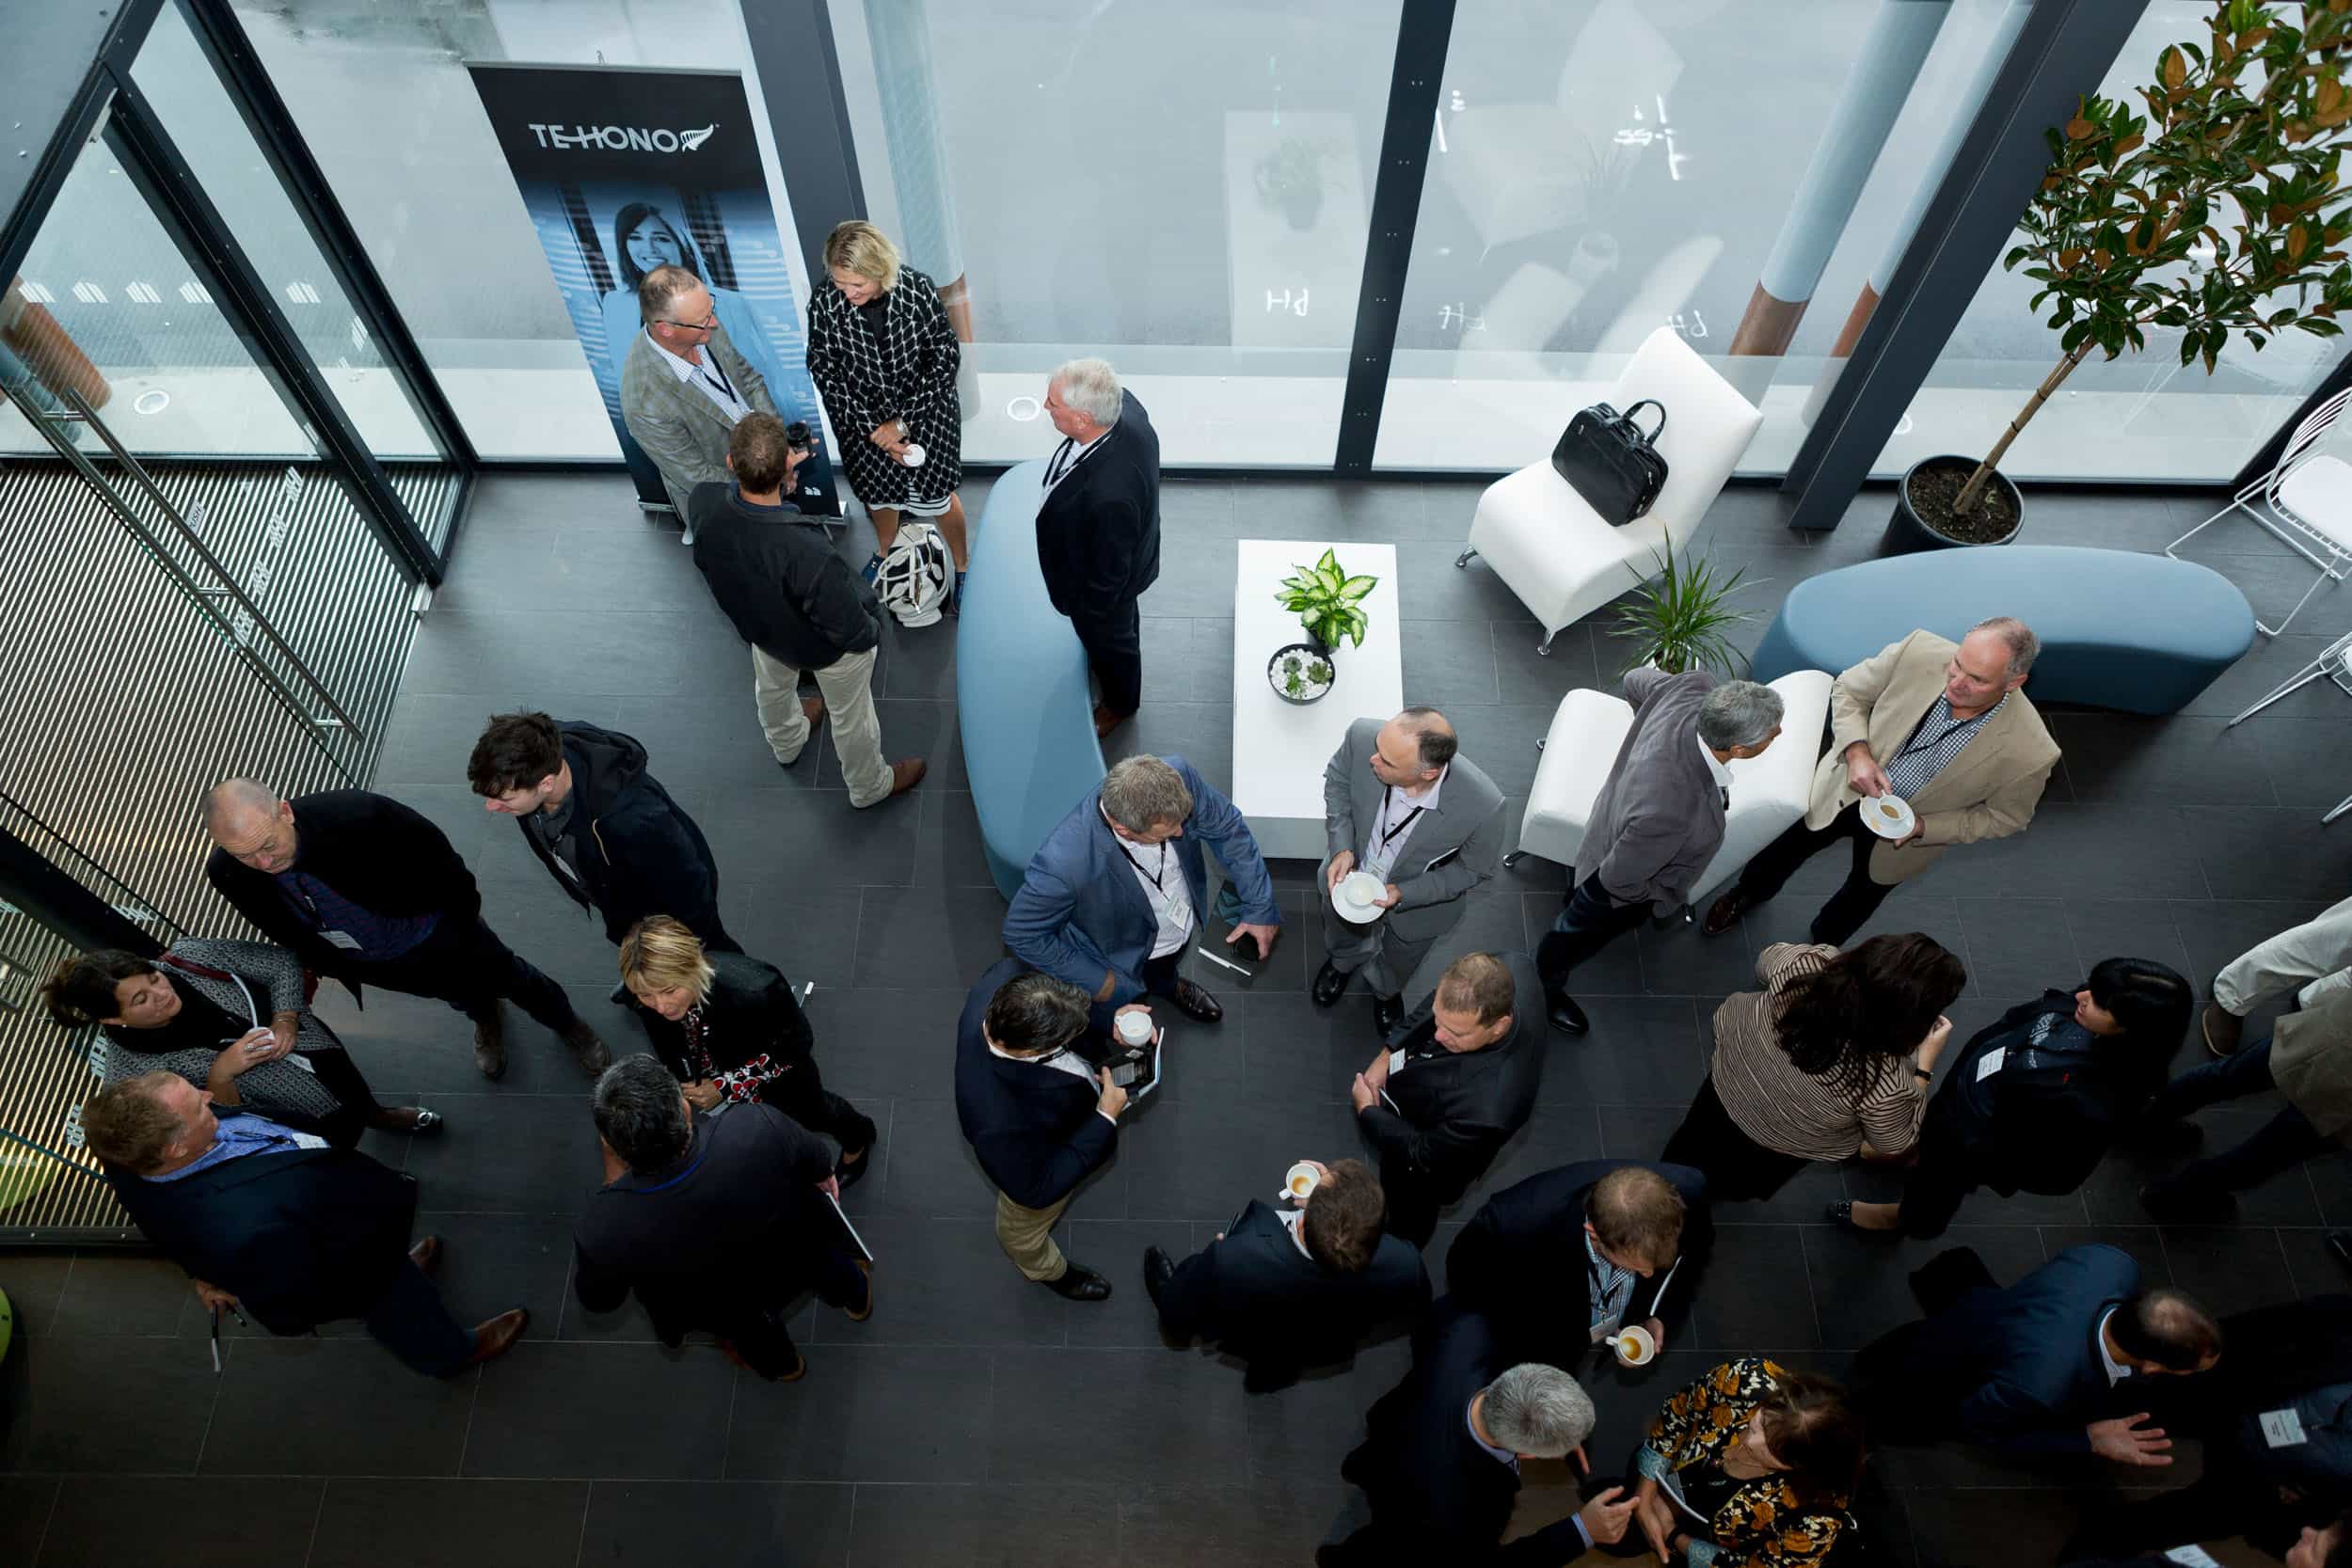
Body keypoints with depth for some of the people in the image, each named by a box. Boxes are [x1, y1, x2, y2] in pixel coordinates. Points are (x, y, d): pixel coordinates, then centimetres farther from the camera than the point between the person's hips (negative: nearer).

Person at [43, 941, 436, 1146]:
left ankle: (380, 1116, 58)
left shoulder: (188, 956, -22)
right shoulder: (131, 1074, -27)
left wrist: (285, 1019, -23)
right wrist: (219, 1075, -37)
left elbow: (281, 963, -9)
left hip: (307, 1046, 3)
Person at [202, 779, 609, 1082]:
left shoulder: (353, 813, -40)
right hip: (369, 964, 4)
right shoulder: (225, 873, -25)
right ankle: (486, 1018, 66)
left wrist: (463, 912, -9)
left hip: (432, 932, -3)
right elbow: (280, 930, -2)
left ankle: (567, 1024, 51)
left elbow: (434, 852, -22)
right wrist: (320, 962, 12)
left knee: (507, 978, 20)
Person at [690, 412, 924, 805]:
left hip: (758, 628, 5)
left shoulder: (703, 504, -32)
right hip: (828, 648, -5)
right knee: (851, 717, 25)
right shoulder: (809, 555, -48)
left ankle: (786, 744, 71)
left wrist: (775, 473, -4)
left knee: (772, 688, 37)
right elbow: (849, 628, -31)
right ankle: (869, 786, 55)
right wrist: (872, 633, -10)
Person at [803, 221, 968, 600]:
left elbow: (945, 358, -16)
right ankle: (885, 552, 52)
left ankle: (962, 565, 36)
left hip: (926, 411, -2)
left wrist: (903, 421, -19)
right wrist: (873, 429, -17)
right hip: (862, 419, 2)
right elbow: (826, 375, -12)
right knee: (878, 492, 21)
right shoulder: (824, 306, -21)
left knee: (936, 493, 9)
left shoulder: (918, 291, -24)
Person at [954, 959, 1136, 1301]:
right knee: (1026, 1230, 30)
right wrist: (1105, 1120, -29)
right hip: (1043, 1165, -5)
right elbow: (1035, 1191, -31)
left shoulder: (1001, 985, -38)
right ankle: (1048, 1270, 63)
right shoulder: (1002, 1124, -50)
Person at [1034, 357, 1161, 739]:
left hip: (1101, 584, -6)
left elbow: (1109, 571, -30)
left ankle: (1120, 704, 59)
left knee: (1108, 640, 27)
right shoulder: (1123, 406, -28)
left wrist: (1090, 614, -12)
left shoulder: (1109, 494, -49)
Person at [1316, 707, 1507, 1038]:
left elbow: (1476, 869, -19)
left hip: (1419, 900, -1)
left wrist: (1404, 895, -28)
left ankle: (1386, 992, 69)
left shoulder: (1482, 805, -42)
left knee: (1396, 967, 33)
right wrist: (1341, 848, -23)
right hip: (1351, 874, 2)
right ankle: (1342, 963, 72)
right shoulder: (1363, 736, -38)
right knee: (1343, 939, 35)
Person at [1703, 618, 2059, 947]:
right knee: (1787, 848, 26)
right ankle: (1749, 892, 60)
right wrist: (1857, 753, -28)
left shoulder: (2030, 752, -34)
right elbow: (1848, 691, -13)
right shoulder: (1920, 652, -32)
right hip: (1847, 788, 1)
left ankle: (1825, 940, 61)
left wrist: (1921, 828, -24)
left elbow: (2006, 817, -13)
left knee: (1865, 890, 28)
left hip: (1909, 825, -1)